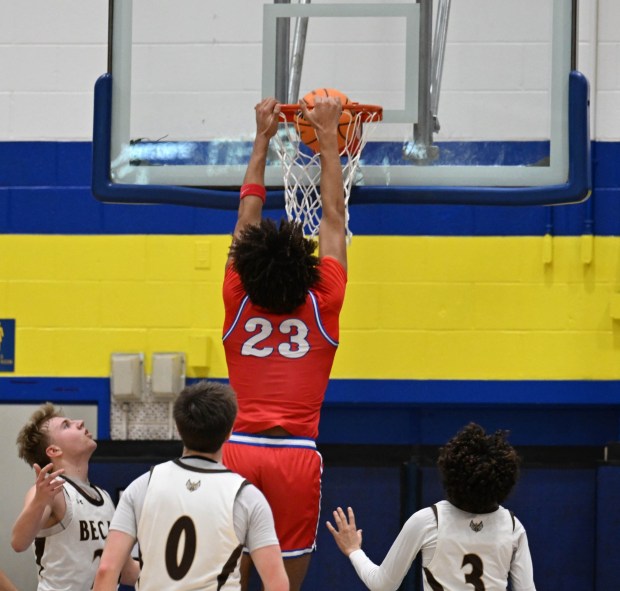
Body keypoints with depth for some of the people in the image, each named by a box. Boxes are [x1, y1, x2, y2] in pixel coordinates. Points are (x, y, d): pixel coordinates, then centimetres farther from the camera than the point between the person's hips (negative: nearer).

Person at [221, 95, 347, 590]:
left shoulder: (238, 303, 5)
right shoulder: (321, 306, 0)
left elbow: (248, 216, 16)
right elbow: (334, 218, 10)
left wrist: (263, 139, 23)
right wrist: (328, 138, 18)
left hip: (237, 450, 2)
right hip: (296, 455, -2)